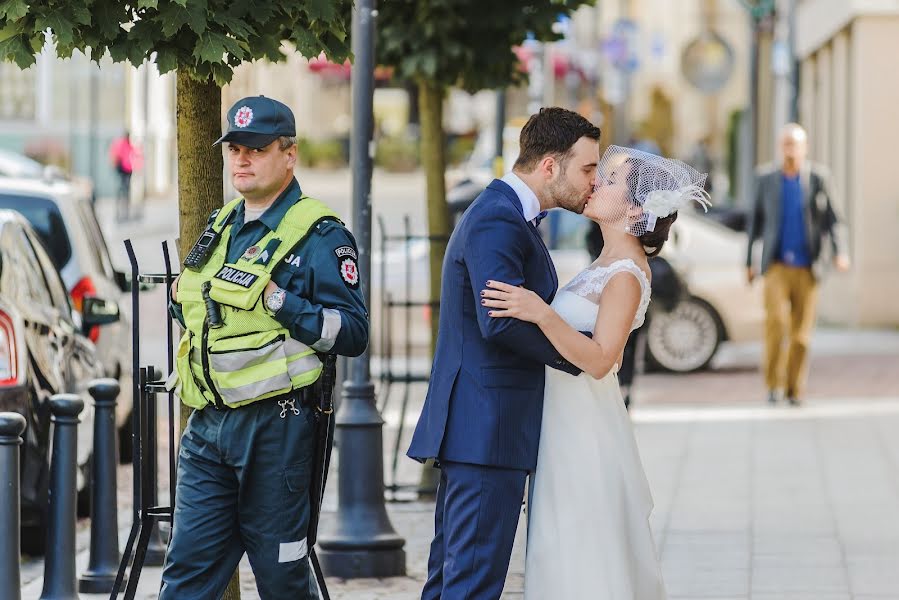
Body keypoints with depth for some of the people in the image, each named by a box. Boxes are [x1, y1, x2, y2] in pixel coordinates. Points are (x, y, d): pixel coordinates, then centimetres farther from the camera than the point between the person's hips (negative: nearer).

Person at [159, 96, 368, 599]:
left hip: (275, 428, -7)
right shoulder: (223, 227, 16)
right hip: (208, 425, 7)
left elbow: (353, 333, -13)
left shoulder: (319, 236, -6)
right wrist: (183, 297, 9)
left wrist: (280, 301, -19)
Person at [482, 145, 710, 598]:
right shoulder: (610, 262, 11)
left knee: (583, 559, -4)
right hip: (567, 423, 10)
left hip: (584, 429, -10)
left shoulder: (626, 275, -18)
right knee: (563, 554, 14)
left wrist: (542, 314, -37)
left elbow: (599, 360, -28)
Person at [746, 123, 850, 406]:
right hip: (777, 265, 0)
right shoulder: (766, 179, 6)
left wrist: (839, 252, -13)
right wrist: (749, 263, 12)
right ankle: (774, 383, -10)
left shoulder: (818, 178, 2)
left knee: (801, 331, 2)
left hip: (807, 268, 0)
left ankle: (795, 389, 13)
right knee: (776, 320, -19)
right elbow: (754, 221, 13)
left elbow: (831, 219, 2)